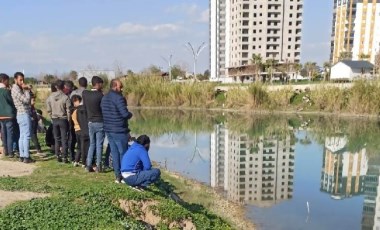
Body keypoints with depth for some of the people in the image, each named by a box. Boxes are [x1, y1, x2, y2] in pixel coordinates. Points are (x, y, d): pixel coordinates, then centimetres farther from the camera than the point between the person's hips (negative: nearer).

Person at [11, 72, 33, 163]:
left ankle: (22, 156, 15)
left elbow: (27, 100, 14)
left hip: (21, 114, 10)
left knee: (22, 136, 11)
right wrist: (27, 90, -10)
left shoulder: (19, 88, 15)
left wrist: (26, 89, 4)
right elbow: (26, 100, -21)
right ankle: (26, 157, -8)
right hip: (24, 114, -10)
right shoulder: (16, 89, -13)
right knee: (26, 136, -9)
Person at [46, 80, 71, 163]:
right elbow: (68, 111, -10)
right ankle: (64, 157, 4)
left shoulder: (50, 96, -3)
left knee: (57, 139, 13)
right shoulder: (65, 97, -14)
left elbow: (48, 109, 2)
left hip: (55, 119, 3)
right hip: (63, 119, -3)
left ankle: (58, 156, 17)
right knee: (64, 139, 3)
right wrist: (68, 120, 3)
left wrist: (52, 117, 15)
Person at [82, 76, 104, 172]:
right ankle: (98, 166, 5)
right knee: (99, 145, 3)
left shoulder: (85, 93, 0)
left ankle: (88, 165, 12)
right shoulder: (100, 95, -14)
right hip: (100, 123, -5)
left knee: (92, 144, 15)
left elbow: (84, 107, 8)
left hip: (90, 122, 5)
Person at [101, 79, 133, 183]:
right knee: (123, 153, 2)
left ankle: (118, 176, 16)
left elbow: (104, 113, 17)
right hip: (119, 131, -8)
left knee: (114, 153, 12)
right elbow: (125, 114, -21)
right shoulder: (119, 98, -16)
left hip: (108, 130, 8)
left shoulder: (104, 98, 11)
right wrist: (130, 114, -1)